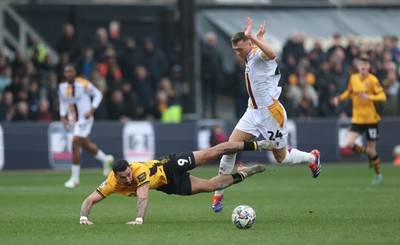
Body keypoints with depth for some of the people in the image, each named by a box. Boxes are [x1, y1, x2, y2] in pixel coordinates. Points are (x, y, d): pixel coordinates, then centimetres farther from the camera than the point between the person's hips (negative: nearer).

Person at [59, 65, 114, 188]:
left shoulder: (83, 84, -15)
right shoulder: (62, 87, 2)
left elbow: (98, 94, -4)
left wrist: (91, 110, -13)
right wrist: (63, 117, 4)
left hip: (85, 119, -7)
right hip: (72, 120, 7)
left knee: (75, 144, -15)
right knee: (86, 145, 16)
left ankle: (75, 178, -8)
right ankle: (105, 159, 44)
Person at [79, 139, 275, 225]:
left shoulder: (140, 171, -39)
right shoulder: (111, 184, -26)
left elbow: (143, 197, -51)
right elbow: (90, 200, -26)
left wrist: (139, 219, -65)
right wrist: (84, 217, -47)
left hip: (171, 167, -4)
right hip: (169, 186, 4)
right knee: (210, 186, 9)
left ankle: (256, 145, 10)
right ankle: (242, 174, 33)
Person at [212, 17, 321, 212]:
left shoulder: (258, 54, -20)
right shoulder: (249, 57, 5)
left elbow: (271, 54, -45)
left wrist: (253, 37, -43)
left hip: (271, 114, -7)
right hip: (253, 113, 7)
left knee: (281, 158, 9)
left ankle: (312, 157, 40)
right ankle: (218, 194, -4)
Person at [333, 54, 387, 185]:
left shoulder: (372, 80, -11)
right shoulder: (353, 78, 3)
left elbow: (383, 96, -16)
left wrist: (369, 97, -31)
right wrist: (340, 98, 4)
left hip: (371, 119, -4)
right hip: (357, 119, 4)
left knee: (371, 149, 2)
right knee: (348, 144, -15)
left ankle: (378, 174, 26)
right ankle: (366, 151, 17)